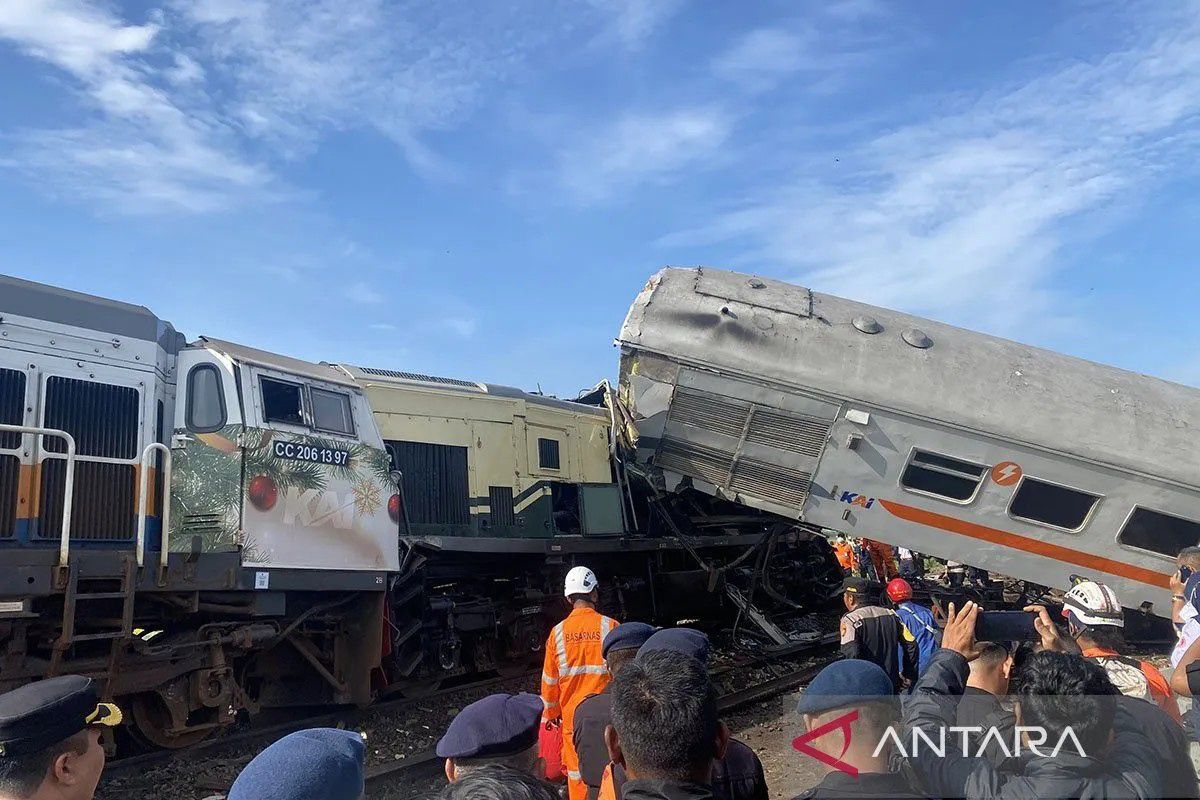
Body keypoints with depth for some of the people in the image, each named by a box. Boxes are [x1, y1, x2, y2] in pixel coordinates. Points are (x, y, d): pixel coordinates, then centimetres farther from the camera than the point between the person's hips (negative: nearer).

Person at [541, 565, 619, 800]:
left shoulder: (557, 632, -4)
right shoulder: (610, 626, -9)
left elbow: (549, 680, 4)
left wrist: (550, 713, 18)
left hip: (572, 715, 2)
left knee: (576, 771, 11)